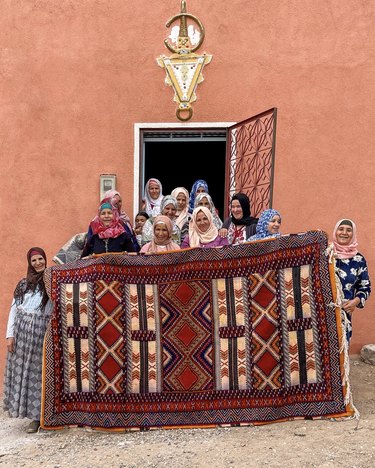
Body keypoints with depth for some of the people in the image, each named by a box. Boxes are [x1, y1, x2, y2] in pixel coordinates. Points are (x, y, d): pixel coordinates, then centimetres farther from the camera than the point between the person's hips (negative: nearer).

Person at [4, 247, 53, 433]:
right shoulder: (23, 283, 12)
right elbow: (13, 310, 9)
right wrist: (10, 334, 0)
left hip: (42, 331, -3)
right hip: (21, 330, 3)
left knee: (39, 373, -1)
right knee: (22, 371, 3)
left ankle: (38, 415, 7)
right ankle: (34, 415, 13)